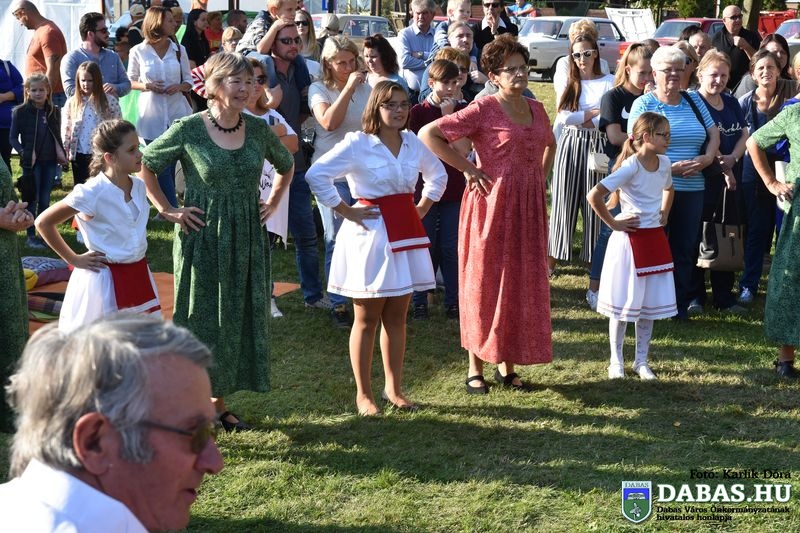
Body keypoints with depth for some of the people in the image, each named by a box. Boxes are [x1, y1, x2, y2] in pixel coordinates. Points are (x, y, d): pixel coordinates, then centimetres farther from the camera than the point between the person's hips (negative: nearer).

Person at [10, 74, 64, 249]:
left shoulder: (54, 111, 7)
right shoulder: (20, 111, -5)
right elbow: (13, 138, -3)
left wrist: (61, 153, 1)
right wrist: (24, 153, -16)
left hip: (50, 162, 4)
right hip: (32, 162, -3)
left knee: (45, 199, 10)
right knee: (32, 199, 0)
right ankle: (31, 237, 6)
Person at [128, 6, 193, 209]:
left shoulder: (179, 50, 5)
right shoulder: (138, 51, -2)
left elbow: (188, 81, 10)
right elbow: (130, 81, 6)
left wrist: (178, 87, -11)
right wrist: (145, 86, -13)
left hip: (176, 113, 2)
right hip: (152, 116, -2)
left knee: (168, 164, 4)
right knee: (162, 165, -1)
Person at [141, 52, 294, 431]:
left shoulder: (258, 130, 2)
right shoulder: (189, 129, -10)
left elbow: (286, 165, 21)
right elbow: (144, 165, -2)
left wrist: (273, 205, 12)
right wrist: (167, 211, -5)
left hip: (247, 239, 5)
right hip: (202, 237, -5)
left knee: (241, 316, 10)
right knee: (201, 318, 1)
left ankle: (219, 403, 25)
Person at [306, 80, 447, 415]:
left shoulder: (414, 144, 8)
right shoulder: (356, 144, -11)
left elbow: (438, 176, 25)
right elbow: (316, 175, -16)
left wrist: (421, 209, 13)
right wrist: (345, 211, -13)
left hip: (406, 233, 5)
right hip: (370, 234, -5)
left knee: (396, 316, 11)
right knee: (367, 318, 3)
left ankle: (394, 389, 21)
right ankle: (363, 395, 12)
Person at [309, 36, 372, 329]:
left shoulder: (365, 88, 9)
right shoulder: (319, 89, -1)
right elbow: (329, 122, -19)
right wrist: (348, 88, -18)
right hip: (332, 174, -3)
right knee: (337, 241, 0)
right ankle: (338, 304, 8)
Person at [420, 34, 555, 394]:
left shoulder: (535, 109, 10)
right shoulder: (483, 109, -9)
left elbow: (549, 145, 31)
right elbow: (428, 134, -14)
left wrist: (541, 178, 15)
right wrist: (467, 168, -12)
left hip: (528, 206, 6)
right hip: (491, 203, -6)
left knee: (523, 283, 9)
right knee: (484, 282, 1)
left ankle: (507, 366, 21)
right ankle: (476, 368, 12)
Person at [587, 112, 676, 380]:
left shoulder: (664, 163, 4)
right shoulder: (630, 167, -19)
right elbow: (594, 196, -26)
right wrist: (613, 223, -16)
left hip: (655, 238, 7)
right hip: (630, 239, -7)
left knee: (651, 304, 9)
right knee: (624, 303, 3)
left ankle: (641, 361, 20)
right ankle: (616, 361, 15)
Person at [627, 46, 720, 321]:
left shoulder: (693, 100, 12)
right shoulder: (644, 104, -2)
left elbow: (714, 134, 16)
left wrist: (708, 158, -5)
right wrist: (669, 168, -18)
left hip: (692, 188, 4)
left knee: (685, 249, 8)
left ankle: (681, 305, 17)